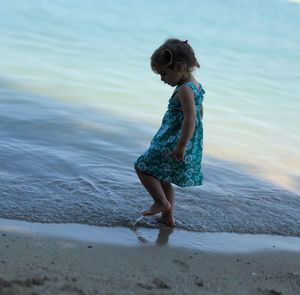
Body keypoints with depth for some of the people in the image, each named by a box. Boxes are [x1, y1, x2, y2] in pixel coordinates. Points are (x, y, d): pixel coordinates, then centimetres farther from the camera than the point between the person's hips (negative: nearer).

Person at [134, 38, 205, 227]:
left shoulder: (184, 90, -19)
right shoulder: (196, 86, 10)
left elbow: (190, 118, -27)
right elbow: (199, 112, 21)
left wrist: (181, 147, -27)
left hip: (174, 144, -10)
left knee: (142, 166, 1)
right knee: (163, 179, 20)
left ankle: (162, 202, 1)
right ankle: (167, 217, 24)